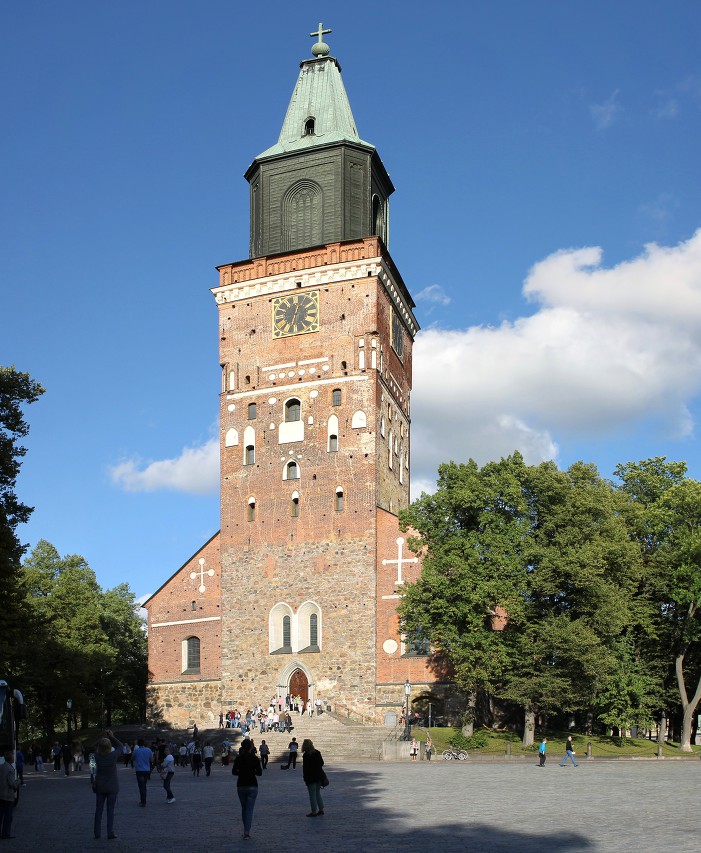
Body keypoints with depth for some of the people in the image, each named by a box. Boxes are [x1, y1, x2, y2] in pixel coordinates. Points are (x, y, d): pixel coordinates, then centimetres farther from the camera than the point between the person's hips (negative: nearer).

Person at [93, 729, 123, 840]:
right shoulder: (113, 756, -18)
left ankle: (97, 833, 14)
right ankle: (110, 833, 4)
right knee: (110, 810, 4)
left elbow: (97, 748, 9)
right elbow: (119, 746, 0)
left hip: (100, 787, 2)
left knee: (98, 810, 11)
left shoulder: (97, 756, -12)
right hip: (112, 787, -2)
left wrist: (105, 737, 3)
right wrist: (112, 737, -1)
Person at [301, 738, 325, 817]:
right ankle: (321, 809, 19)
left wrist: (304, 776, -6)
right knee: (318, 793, 17)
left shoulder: (306, 755, -15)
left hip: (311, 777, -7)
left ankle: (314, 811, 3)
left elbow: (305, 767, -15)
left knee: (312, 795, 1)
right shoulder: (317, 752, 4)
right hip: (319, 775, 7)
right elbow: (322, 763, 11)